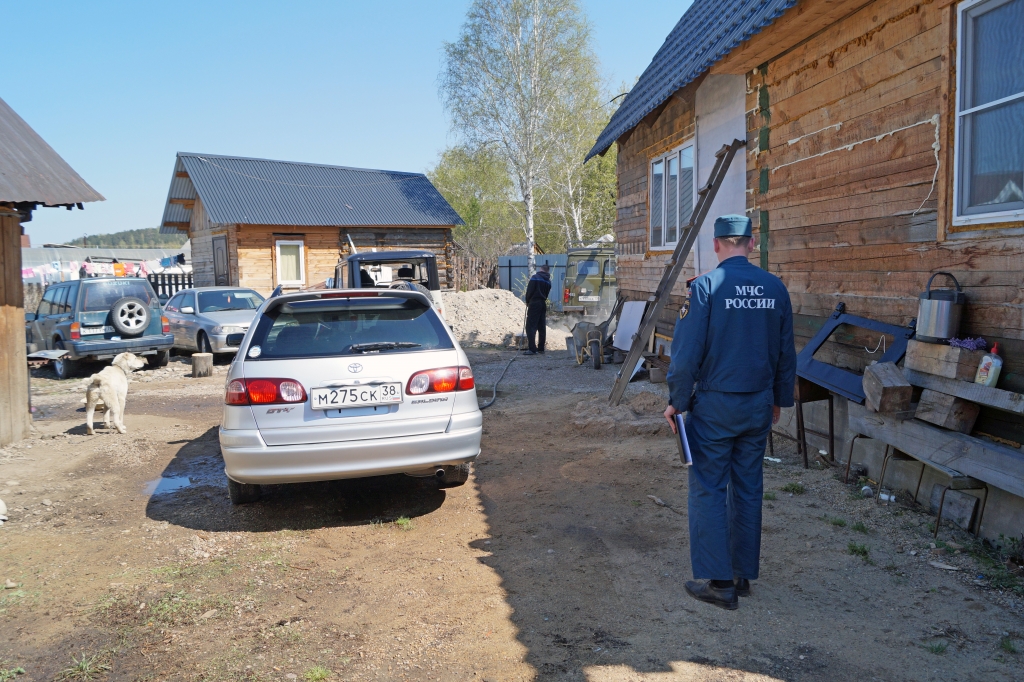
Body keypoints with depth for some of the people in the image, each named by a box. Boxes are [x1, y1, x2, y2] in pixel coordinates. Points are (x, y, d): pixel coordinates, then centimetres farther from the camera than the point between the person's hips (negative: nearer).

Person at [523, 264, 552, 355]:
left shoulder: (535, 277, -7)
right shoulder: (548, 281, 12)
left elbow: (529, 291, -10)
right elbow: (546, 294, 11)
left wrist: (527, 301, 4)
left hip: (534, 304, -7)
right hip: (543, 304, 7)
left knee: (531, 327, -8)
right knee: (542, 327, 12)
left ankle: (532, 349, -16)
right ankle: (541, 348, 16)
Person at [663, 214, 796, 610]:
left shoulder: (705, 286, -12)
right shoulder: (775, 288, 3)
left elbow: (687, 352, -13)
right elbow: (786, 353, 10)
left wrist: (677, 401, -2)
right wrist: (779, 399, 22)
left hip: (714, 404, -5)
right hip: (758, 406, 5)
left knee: (708, 490, 4)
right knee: (748, 489, 14)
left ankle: (717, 581, 7)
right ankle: (744, 574, 24)